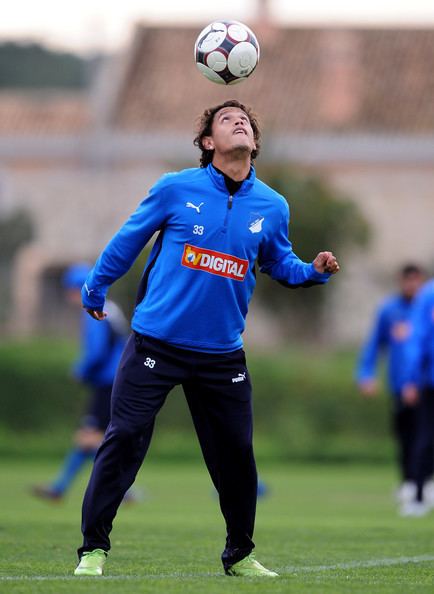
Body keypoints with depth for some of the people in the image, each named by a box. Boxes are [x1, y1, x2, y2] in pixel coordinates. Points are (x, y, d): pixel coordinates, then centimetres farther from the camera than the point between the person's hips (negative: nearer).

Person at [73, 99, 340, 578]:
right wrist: (96, 288, 14)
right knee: (124, 439, -7)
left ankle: (240, 554, 24)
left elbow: (280, 263, 17)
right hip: (156, 342, -3)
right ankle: (93, 548, 1)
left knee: (236, 453, 7)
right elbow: (128, 240, 6)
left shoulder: (272, 207, 3)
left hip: (222, 354, 3)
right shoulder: (176, 189, -6)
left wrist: (314, 270, -3)